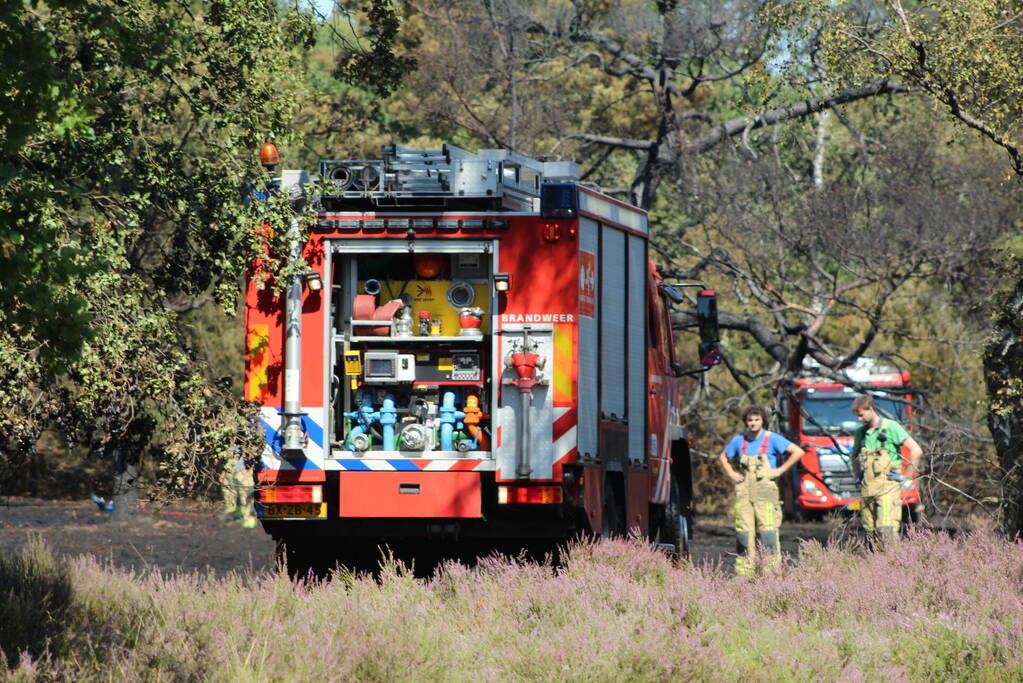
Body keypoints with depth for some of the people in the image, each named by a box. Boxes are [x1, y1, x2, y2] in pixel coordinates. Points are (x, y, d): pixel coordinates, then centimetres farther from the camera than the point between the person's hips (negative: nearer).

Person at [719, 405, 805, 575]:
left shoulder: (772, 439, -1)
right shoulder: (739, 440, 11)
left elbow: (798, 452, -2)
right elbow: (723, 457, 28)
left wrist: (781, 470, -6)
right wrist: (731, 474, 11)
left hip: (765, 492, -4)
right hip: (743, 492, 4)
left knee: (767, 531, -10)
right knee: (744, 531, -1)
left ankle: (772, 572, -9)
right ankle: (744, 573, 1)